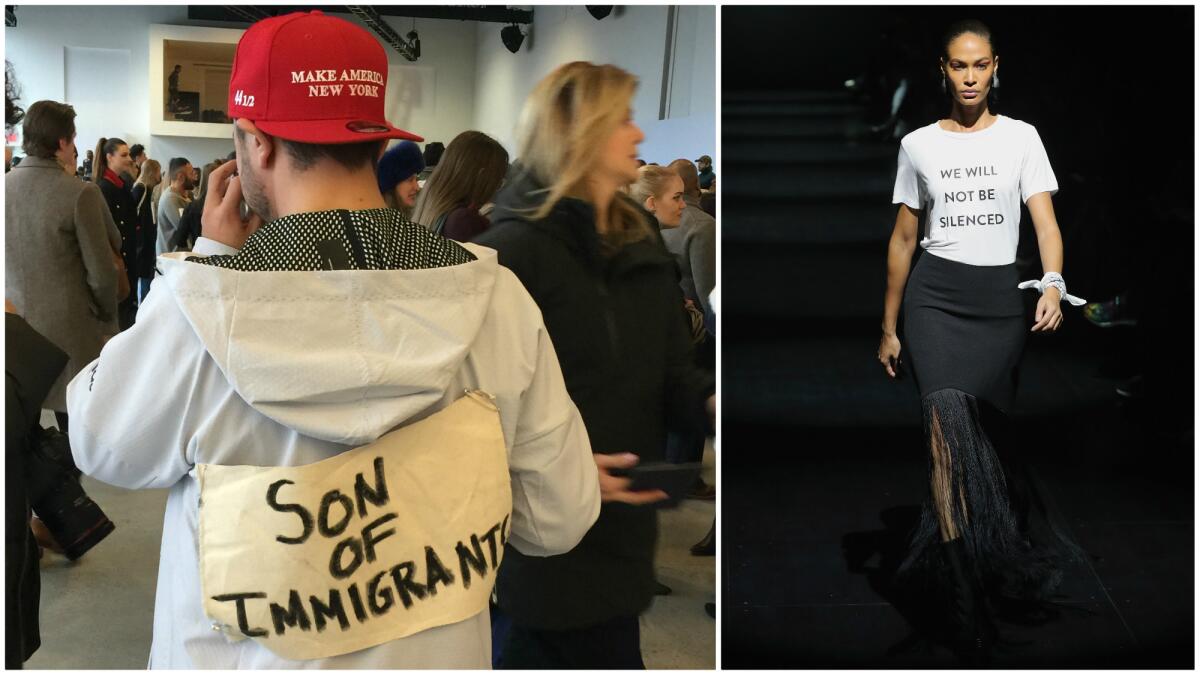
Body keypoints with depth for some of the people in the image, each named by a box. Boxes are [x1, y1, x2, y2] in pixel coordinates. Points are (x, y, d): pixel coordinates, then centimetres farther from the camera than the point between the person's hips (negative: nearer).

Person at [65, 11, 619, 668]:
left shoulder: (198, 308, -23)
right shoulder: (494, 298, -17)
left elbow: (102, 446, -4)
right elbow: (556, 519, -9)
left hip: (241, 657, -2)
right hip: (438, 655, 2)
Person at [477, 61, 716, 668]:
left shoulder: (642, 249, 11)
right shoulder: (514, 250, -14)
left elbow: (670, 375, 8)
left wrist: (709, 400, -13)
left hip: (621, 522, 7)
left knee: (539, 654, 19)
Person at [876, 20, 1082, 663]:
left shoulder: (1020, 137, 9)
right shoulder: (919, 145, 11)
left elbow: (1046, 222, -2)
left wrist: (1053, 284, -22)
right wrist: (888, 328, 13)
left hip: (1000, 297, 1)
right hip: (934, 294, -1)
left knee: (980, 436, 2)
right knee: (950, 428, -19)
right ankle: (967, 598, -22)